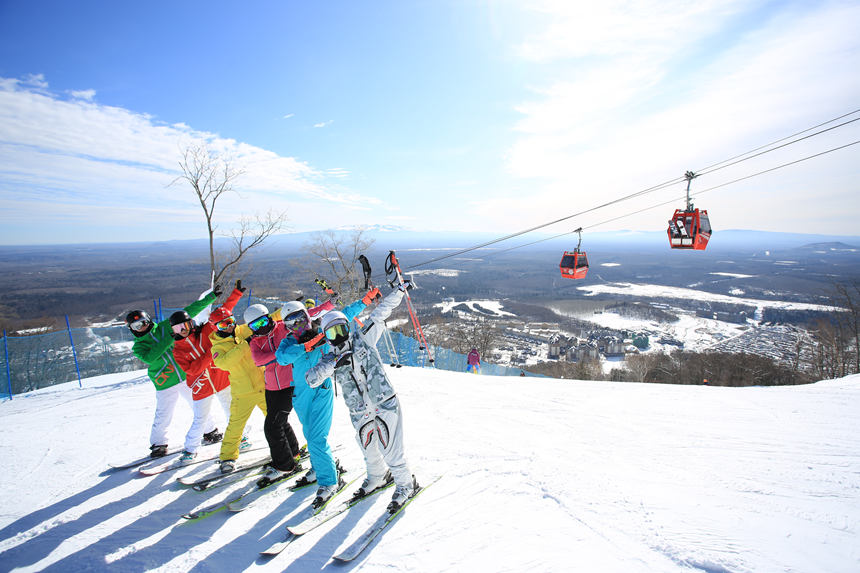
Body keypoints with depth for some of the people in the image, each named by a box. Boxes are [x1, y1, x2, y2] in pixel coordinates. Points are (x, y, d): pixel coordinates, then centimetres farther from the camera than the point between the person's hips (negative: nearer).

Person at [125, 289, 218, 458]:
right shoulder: (138, 346, 0)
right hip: (165, 384, -2)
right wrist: (168, 338, -27)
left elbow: (189, 312, 2)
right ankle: (158, 443, 27)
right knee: (163, 416, 3)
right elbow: (149, 358, -22)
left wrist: (210, 297, -2)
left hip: (186, 375, 2)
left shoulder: (165, 327, 4)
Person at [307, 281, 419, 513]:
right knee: (368, 449, 19)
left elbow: (381, 312, 3)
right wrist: (334, 364, -23)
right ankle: (378, 476, 47)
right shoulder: (329, 358, 4)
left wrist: (400, 290, 5)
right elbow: (312, 379, -10)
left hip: (385, 403, -3)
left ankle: (405, 484, 18)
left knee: (390, 448, -4)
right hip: (360, 413, 4)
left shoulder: (363, 338, -1)